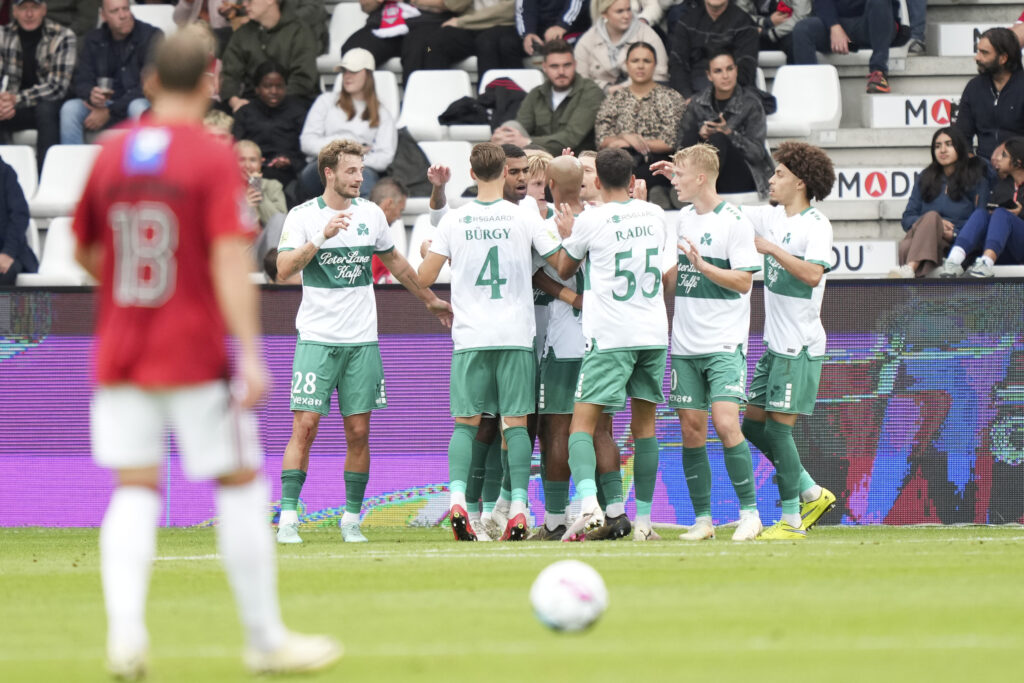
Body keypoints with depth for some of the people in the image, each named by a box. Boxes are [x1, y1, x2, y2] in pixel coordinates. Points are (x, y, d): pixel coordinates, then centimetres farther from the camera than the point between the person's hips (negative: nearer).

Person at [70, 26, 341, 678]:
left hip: (119, 355, 4)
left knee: (135, 492, 5)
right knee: (241, 484, 7)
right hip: (195, 353, -4)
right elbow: (231, 261, -17)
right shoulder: (215, 159, -9)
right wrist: (251, 354, -20)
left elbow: (85, 252, 16)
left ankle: (124, 627, -17)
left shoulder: (110, 154, 6)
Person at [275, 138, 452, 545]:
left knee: (358, 432, 1)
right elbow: (284, 269, -16)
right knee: (304, 427, -9)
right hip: (317, 339, -3)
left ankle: (351, 519, 8)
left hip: (361, 340, 3)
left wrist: (429, 300, 32)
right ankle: (288, 518, -7)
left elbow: (394, 261, 24)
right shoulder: (303, 216, -3)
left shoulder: (371, 214, 8)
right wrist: (321, 237, -26)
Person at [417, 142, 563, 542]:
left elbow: (424, 277, 3)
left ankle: (457, 497, -13)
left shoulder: (454, 221, 1)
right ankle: (518, 508, -4)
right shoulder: (524, 217, -3)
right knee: (515, 422, 3)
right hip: (515, 334, -1)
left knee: (466, 422, 6)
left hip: (469, 337, 1)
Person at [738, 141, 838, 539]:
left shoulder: (816, 226, -12)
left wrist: (772, 249, -20)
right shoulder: (771, 218, 10)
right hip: (775, 343, 8)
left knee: (778, 429, -7)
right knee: (754, 425, 9)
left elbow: (813, 274, -27)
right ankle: (812, 494, 19)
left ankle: (791, 521, 1)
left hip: (801, 346, -8)